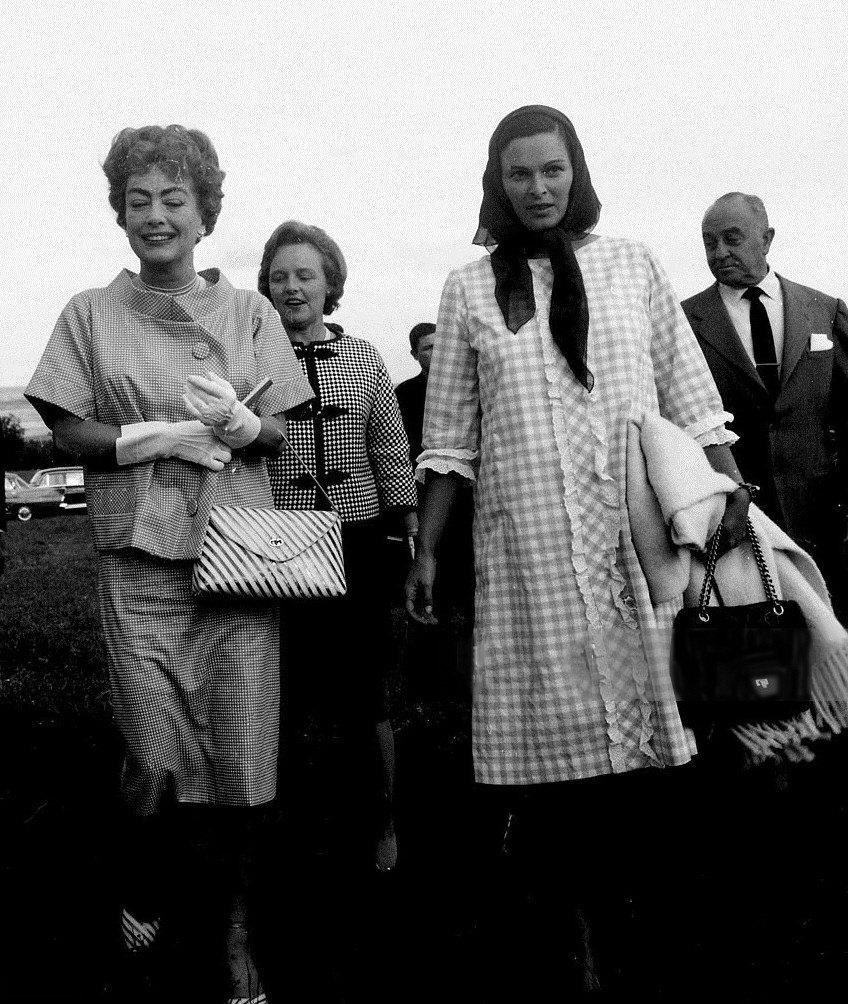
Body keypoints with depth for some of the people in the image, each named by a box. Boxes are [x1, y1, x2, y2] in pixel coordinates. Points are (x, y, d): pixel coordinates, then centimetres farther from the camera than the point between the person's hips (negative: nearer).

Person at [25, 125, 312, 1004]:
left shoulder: (249, 312, 10)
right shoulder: (91, 314, 8)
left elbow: (279, 433, 6)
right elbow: (68, 432, 3)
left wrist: (239, 424, -16)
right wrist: (164, 438, -11)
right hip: (140, 557, -1)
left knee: (240, 753, -1)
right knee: (155, 758, -2)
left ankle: (235, 930, 20)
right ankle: (145, 892, 30)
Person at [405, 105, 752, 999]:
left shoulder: (633, 266, 10)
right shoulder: (469, 290, 9)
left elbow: (690, 397, 9)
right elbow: (449, 437, 8)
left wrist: (730, 486, -4)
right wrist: (424, 549, 4)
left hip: (636, 538, 1)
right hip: (525, 547, 0)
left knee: (637, 734, 2)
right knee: (541, 742, 1)